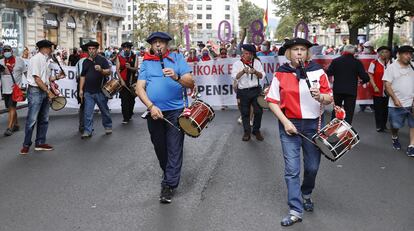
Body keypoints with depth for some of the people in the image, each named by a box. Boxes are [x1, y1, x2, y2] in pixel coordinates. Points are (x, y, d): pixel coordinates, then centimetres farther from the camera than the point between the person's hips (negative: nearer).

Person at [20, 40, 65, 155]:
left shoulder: (47, 61, 14)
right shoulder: (36, 59, -11)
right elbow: (37, 79, -16)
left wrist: (57, 77, 2)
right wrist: (48, 91, -16)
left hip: (44, 91, 9)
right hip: (35, 91, -9)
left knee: (44, 119, 11)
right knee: (32, 119, -6)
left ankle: (40, 143, 19)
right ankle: (26, 145, 3)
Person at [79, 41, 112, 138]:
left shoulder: (102, 60, -1)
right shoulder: (85, 62, 12)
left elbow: (109, 72, -9)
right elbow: (83, 76, 15)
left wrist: (101, 70, -29)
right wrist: (81, 89, 11)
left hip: (100, 91, -3)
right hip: (88, 92, 3)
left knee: (104, 110, 10)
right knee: (88, 113, 1)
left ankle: (108, 127, 27)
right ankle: (87, 131, 5)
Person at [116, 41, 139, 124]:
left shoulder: (134, 57, 4)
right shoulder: (119, 57, 4)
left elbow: (136, 68, -2)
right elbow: (117, 70, -2)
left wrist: (130, 67, -24)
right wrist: (121, 80, -13)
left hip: (132, 81, 1)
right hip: (123, 81, -1)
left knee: (131, 99, 10)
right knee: (124, 100, -7)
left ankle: (129, 115, 28)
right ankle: (126, 118, -5)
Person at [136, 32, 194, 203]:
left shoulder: (177, 58, 5)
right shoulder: (146, 63, 9)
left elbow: (191, 83, -4)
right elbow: (140, 88, 1)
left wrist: (176, 77, -24)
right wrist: (151, 106, -15)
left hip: (175, 111, -3)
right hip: (154, 112, 3)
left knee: (174, 149, -5)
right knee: (159, 147, 14)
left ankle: (169, 185, -2)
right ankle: (169, 174, 34)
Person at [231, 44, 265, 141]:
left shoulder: (257, 62, 5)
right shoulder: (237, 63, 0)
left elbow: (262, 75, 1)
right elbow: (234, 77, -11)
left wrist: (255, 72, -19)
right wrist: (243, 71, -27)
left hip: (256, 90, 1)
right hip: (243, 91, -1)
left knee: (258, 111, 1)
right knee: (245, 112, 5)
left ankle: (256, 130, 18)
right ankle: (247, 132, 17)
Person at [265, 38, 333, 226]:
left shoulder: (318, 72, -2)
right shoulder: (280, 74, -2)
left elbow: (329, 99, 0)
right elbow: (272, 101, -1)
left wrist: (320, 96, -23)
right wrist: (285, 122, -11)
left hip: (313, 124, 1)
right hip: (290, 125, -1)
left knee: (312, 167, 13)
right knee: (292, 170, -3)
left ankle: (306, 195, 42)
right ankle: (295, 211, 2)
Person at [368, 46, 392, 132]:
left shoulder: (392, 64, 6)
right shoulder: (374, 63, -2)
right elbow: (370, 76, -2)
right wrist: (375, 87, -10)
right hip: (378, 91, -2)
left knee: (386, 109, 9)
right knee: (378, 109, 2)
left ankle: (384, 125, 21)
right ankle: (379, 126, 11)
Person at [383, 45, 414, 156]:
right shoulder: (392, 68, -4)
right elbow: (387, 85, -7)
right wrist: (395, 99, -15)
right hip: (396, 104, -2)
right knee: (395, 125, 10)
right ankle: (395, 138, 39)